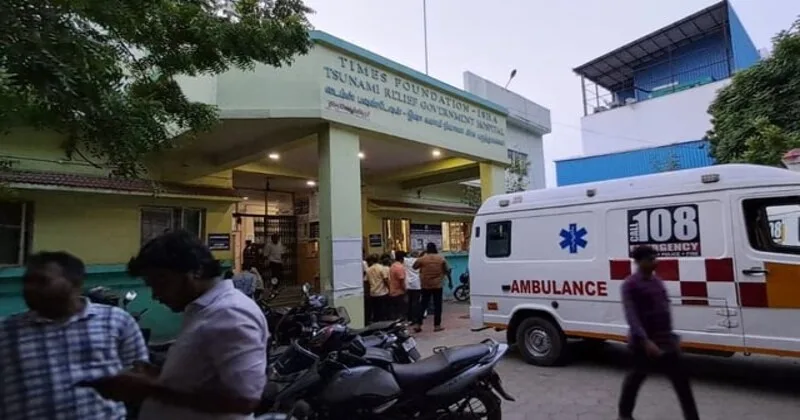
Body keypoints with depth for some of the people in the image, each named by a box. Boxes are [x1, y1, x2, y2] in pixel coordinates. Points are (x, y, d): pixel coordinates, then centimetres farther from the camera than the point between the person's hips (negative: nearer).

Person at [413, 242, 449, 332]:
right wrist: (441, 272, 22)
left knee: (423, 305, 8)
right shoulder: (441, 258, -3)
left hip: (426, 286, 1)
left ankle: (418, 325, 7)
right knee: (437, 305, 7)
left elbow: (414, 266, 8)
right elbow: (446, 270, 4)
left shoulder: (422, 259, -7)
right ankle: (437, 325, 8)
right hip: (437, 285, -1)